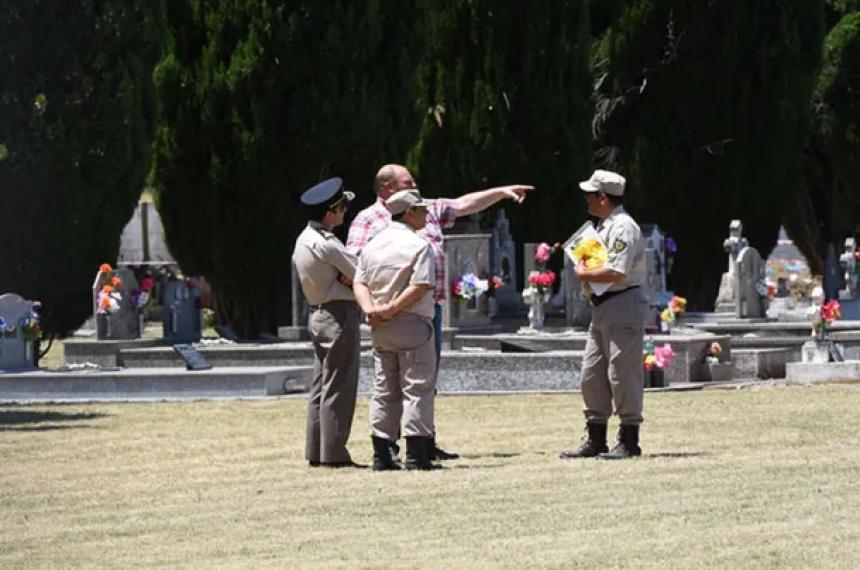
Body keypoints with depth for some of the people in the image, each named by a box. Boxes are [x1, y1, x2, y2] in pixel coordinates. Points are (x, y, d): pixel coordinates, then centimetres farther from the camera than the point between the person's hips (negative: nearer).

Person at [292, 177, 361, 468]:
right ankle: (333, 454, -5)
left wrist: (347, 278, -6)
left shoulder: (304, 240, 12)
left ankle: (316, 452, 14)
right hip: (339, 315, -10)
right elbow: (360, 273, -14)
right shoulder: (325, 243, -18)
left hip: (317, 314, 10)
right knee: (338, 389, -6)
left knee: (321, 387, 12)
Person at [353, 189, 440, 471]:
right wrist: (391, 310, -14)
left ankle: (381, 454, 9)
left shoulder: (372, 246, 11)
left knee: (384, 391, 11)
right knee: (417, 388, -3)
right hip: (412, 322, -6)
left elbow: (360, 283, 5)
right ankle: (416, 454, -7)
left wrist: (370, 308, -8)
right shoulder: (419, 246, -10)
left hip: (380, 330, 6)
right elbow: (420, 287, -18)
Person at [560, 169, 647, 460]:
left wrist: (583, 274, -10)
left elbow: (616, 272, -23)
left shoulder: (623, 228, -14)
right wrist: (586, 273, 4)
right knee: (592, 374, 11)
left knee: (622, 373, -7)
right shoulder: (603, 226, 19)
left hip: (623, 303, -11)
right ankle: (596, 440, 16)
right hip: (601, 306, 11)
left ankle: (629, 441, -3)